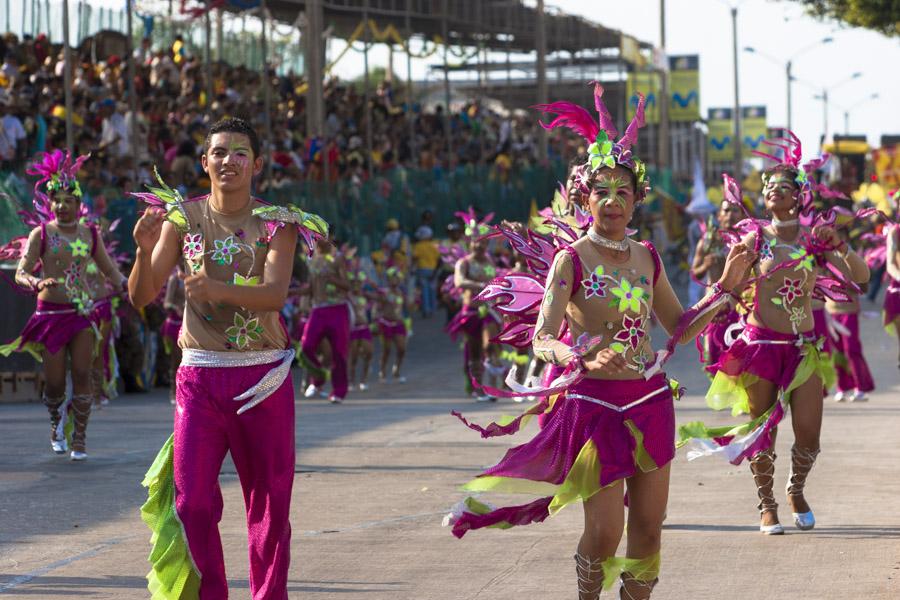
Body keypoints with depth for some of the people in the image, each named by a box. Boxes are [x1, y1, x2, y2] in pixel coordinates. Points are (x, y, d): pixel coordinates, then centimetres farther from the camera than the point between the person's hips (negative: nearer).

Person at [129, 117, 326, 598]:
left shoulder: (276, 224, 0)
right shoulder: (182, 218, 4)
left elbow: (275, 293, -17)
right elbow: (142, 296, 0)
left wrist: (219, 289, -35)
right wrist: (145, 251, -21)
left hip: (264, 377, 0)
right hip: (201, 374, 0)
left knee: (270, 499, 5)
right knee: (192, 500, -8)